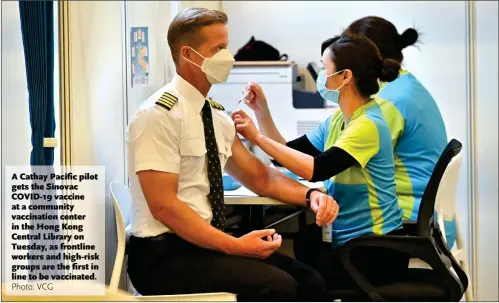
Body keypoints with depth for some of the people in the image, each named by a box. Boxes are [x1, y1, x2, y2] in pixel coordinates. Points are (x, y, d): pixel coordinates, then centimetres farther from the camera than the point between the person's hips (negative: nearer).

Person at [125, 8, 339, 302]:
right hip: (165, 255, -8)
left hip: (208, 245, 8)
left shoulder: (217, 116, 11)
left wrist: (310, 194, 0)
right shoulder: (160, 115, -15)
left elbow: (260, 177, 19)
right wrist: (235, 246, -22)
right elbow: (164, 207, -20)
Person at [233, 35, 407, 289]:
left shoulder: (368, 125, -18)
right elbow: (288, 155, 11)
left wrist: (258, 137, -23)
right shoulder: (337, 121, 9)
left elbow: (315, 169, -28)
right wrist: (261, 111, 0)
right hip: (347, 242, 8)